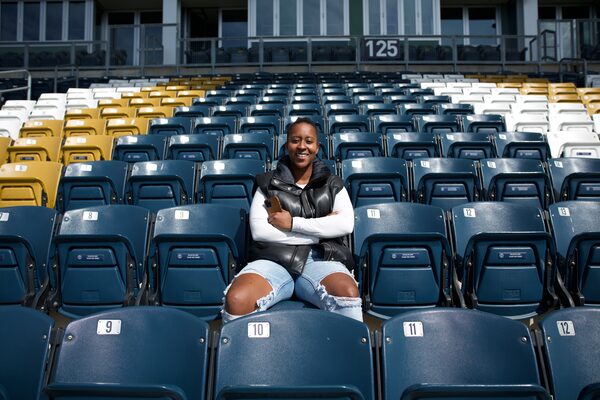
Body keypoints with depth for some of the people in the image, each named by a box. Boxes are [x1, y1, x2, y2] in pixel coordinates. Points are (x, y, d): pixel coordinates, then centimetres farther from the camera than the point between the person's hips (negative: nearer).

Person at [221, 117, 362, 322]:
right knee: (236, 300, -33)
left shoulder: (332, 184, 18)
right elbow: (258, 230, -1)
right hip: (274, 259, 0)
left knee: (348, 294, -36)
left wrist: (293, 223, -7)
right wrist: (321, 230, -3)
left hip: (321, 259, 0)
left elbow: (346, 224, 0)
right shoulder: (269, 183, 15)